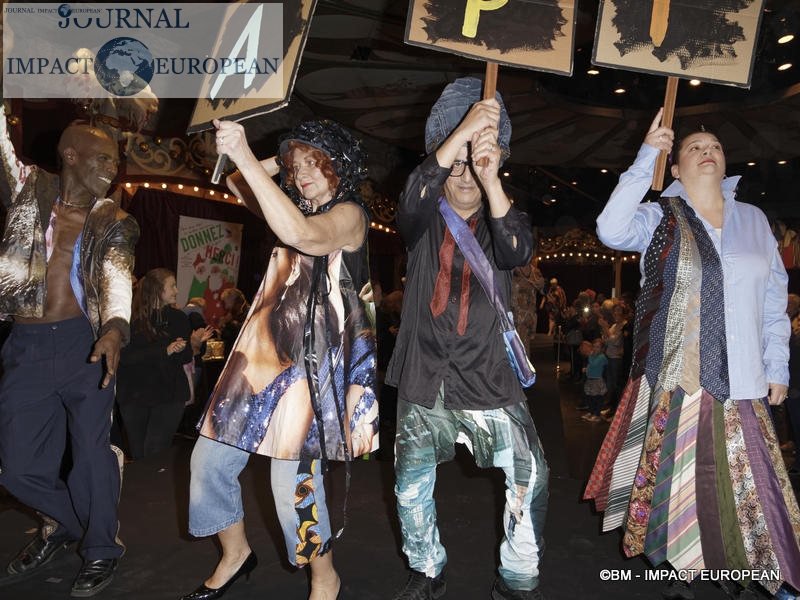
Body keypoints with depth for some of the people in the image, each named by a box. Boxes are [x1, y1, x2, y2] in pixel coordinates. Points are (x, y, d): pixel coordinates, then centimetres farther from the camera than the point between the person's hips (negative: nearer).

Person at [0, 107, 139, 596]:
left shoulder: (114, 222, 3)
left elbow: (117, 279, -12)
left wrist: (114, 328, -30)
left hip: (84, 342, -2)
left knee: (92, 449, 0)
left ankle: (101, 550, 21)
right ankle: (66, 522, 37)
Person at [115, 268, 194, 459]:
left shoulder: (177, 317, 7)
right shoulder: (131, 318, -5)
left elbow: (186, 357, 7)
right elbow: (126, 355, -16)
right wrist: (164, 351, -22)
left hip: (169, 395, 1)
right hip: (134, 395, -1)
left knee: (155, 453, -12)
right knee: (138, 453, 12)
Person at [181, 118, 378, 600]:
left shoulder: (349, 213, -6)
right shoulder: (300, 208, 19)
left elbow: (303, 235, -28)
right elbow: (236, 185, 26)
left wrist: (246, 158, -29)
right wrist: (279, 162, 13)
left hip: (316, 356, -8)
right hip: (267, 347, 8)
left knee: (293, 478, -9)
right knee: (209, 458, 9)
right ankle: (236, 554, 34)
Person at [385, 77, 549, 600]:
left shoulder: (503, 221, 4)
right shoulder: (425, 222, 4)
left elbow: (518, 253, -19)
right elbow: (412, 201, -20)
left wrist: (491, 179, -31)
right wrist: (463, 130, -29)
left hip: (488, 377, -1)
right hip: (424, 380, 1)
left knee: (530, 479, -5)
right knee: (411, 486, 11)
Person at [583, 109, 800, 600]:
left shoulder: (754, 219, 12)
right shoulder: (661, 218, 2)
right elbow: (612, 230, -20)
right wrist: (646, 158, -17)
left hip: (743, 385, 3)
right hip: (675, 381, -3)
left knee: (744, 484, 9)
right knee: (675, 480, 5)